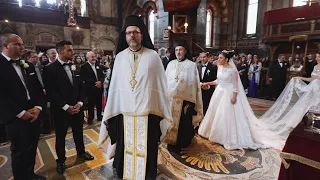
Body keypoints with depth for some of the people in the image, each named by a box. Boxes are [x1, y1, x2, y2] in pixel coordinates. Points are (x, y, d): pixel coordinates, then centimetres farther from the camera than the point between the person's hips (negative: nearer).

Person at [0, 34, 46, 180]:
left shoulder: (27, 66, 10)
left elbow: (37, 88, 10)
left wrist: (37, 107, -4)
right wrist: (21, 113, -15)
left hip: (33, 114, 6)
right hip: (15, 118, -5)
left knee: (31, 148, 18)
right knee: (19, 151, 9)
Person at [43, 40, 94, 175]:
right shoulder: (49, 69, -10)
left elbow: (81, 86, 6)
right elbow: (51, 92, -15)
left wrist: (80, 103, -8)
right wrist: (66, 107, -18)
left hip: (76, 107, 4)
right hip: (61, 110, -4)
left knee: (78, 132, 18)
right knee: (60, 136, 13)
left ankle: (81, 152, 41)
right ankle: (61, 160, 34)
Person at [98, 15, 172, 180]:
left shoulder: (153, 56, -3)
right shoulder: (120, 57, 4)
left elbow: (161, 86, -3)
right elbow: (114, 87, 5)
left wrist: (166, 114, -1)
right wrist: (108, 114, 6)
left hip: (148, 113, -2)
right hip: (124, 113, 2)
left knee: (146, 151, 11)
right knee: (125, 151, 16)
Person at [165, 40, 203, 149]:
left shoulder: (191, 65, -5)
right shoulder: (171, 64, 6)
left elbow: (194, 84, -6)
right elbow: (166, 81, 9)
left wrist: (191, 103, -11)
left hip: (184, 101, -3)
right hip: (170, 100, 3)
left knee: (183, 125, 7)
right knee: (171, 123, 11)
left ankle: (182, 144, 25)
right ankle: (171, 141, 30)